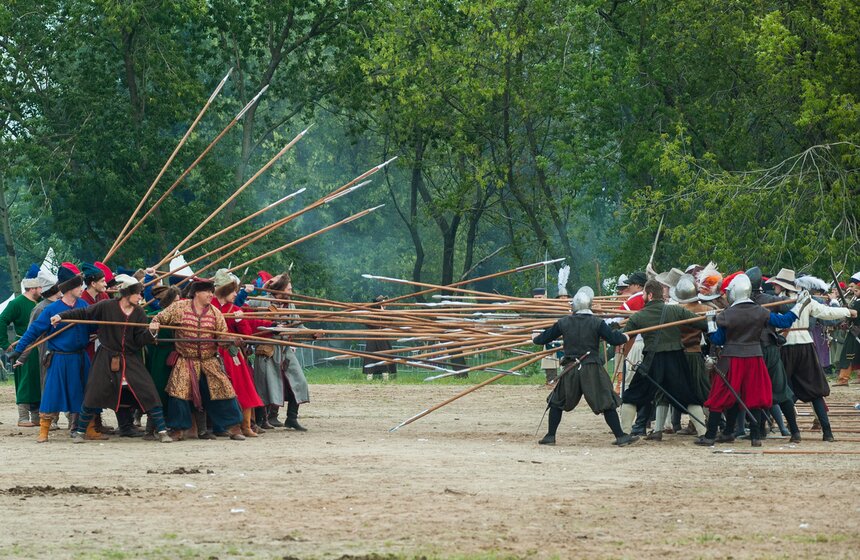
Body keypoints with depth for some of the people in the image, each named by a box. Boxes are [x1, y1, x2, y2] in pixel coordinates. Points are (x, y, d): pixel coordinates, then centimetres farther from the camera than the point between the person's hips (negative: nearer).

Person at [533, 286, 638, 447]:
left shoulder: (563, 322, 3)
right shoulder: (597, 323, -5)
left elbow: (544, 338, 12)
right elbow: (613, 339, -9)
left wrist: (535, 339, 34)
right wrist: (624, 337, 13)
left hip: (570, 370, 2)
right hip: (592, 370, -2)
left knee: (557, 402, 17)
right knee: (607, 404, 2)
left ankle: (550, 436, 14)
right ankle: (620, 436, -1)